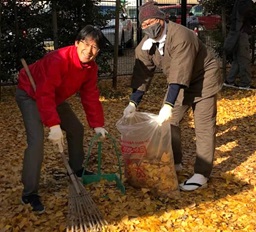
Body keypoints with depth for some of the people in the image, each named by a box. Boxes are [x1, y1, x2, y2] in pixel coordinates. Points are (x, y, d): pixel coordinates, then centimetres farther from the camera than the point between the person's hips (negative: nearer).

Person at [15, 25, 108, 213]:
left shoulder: (91, 67, -11)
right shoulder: (59, 60, -36)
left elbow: (91, 96, -7)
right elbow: (44, 94, -40)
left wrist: (98, 125, -15)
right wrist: (54, 125, -47)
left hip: (55, 97, 8)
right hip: (30, 94, -8)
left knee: (76, 129, 12)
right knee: (37, 140, -21)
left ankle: (77, 169, 33)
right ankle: (29, 193, -13)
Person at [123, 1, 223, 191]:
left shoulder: (181, 36, -33)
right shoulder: (145, 45, -9)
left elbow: (180, 74, -38)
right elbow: (142, 74, -6)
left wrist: (168, 105, -43)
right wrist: (133, 103, -14)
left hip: (203, 79, -7)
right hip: (178, 82, 8)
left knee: (204, 127, -8)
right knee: (169, 122, 9)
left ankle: (201, 175, -5)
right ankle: (174, 162, 26)